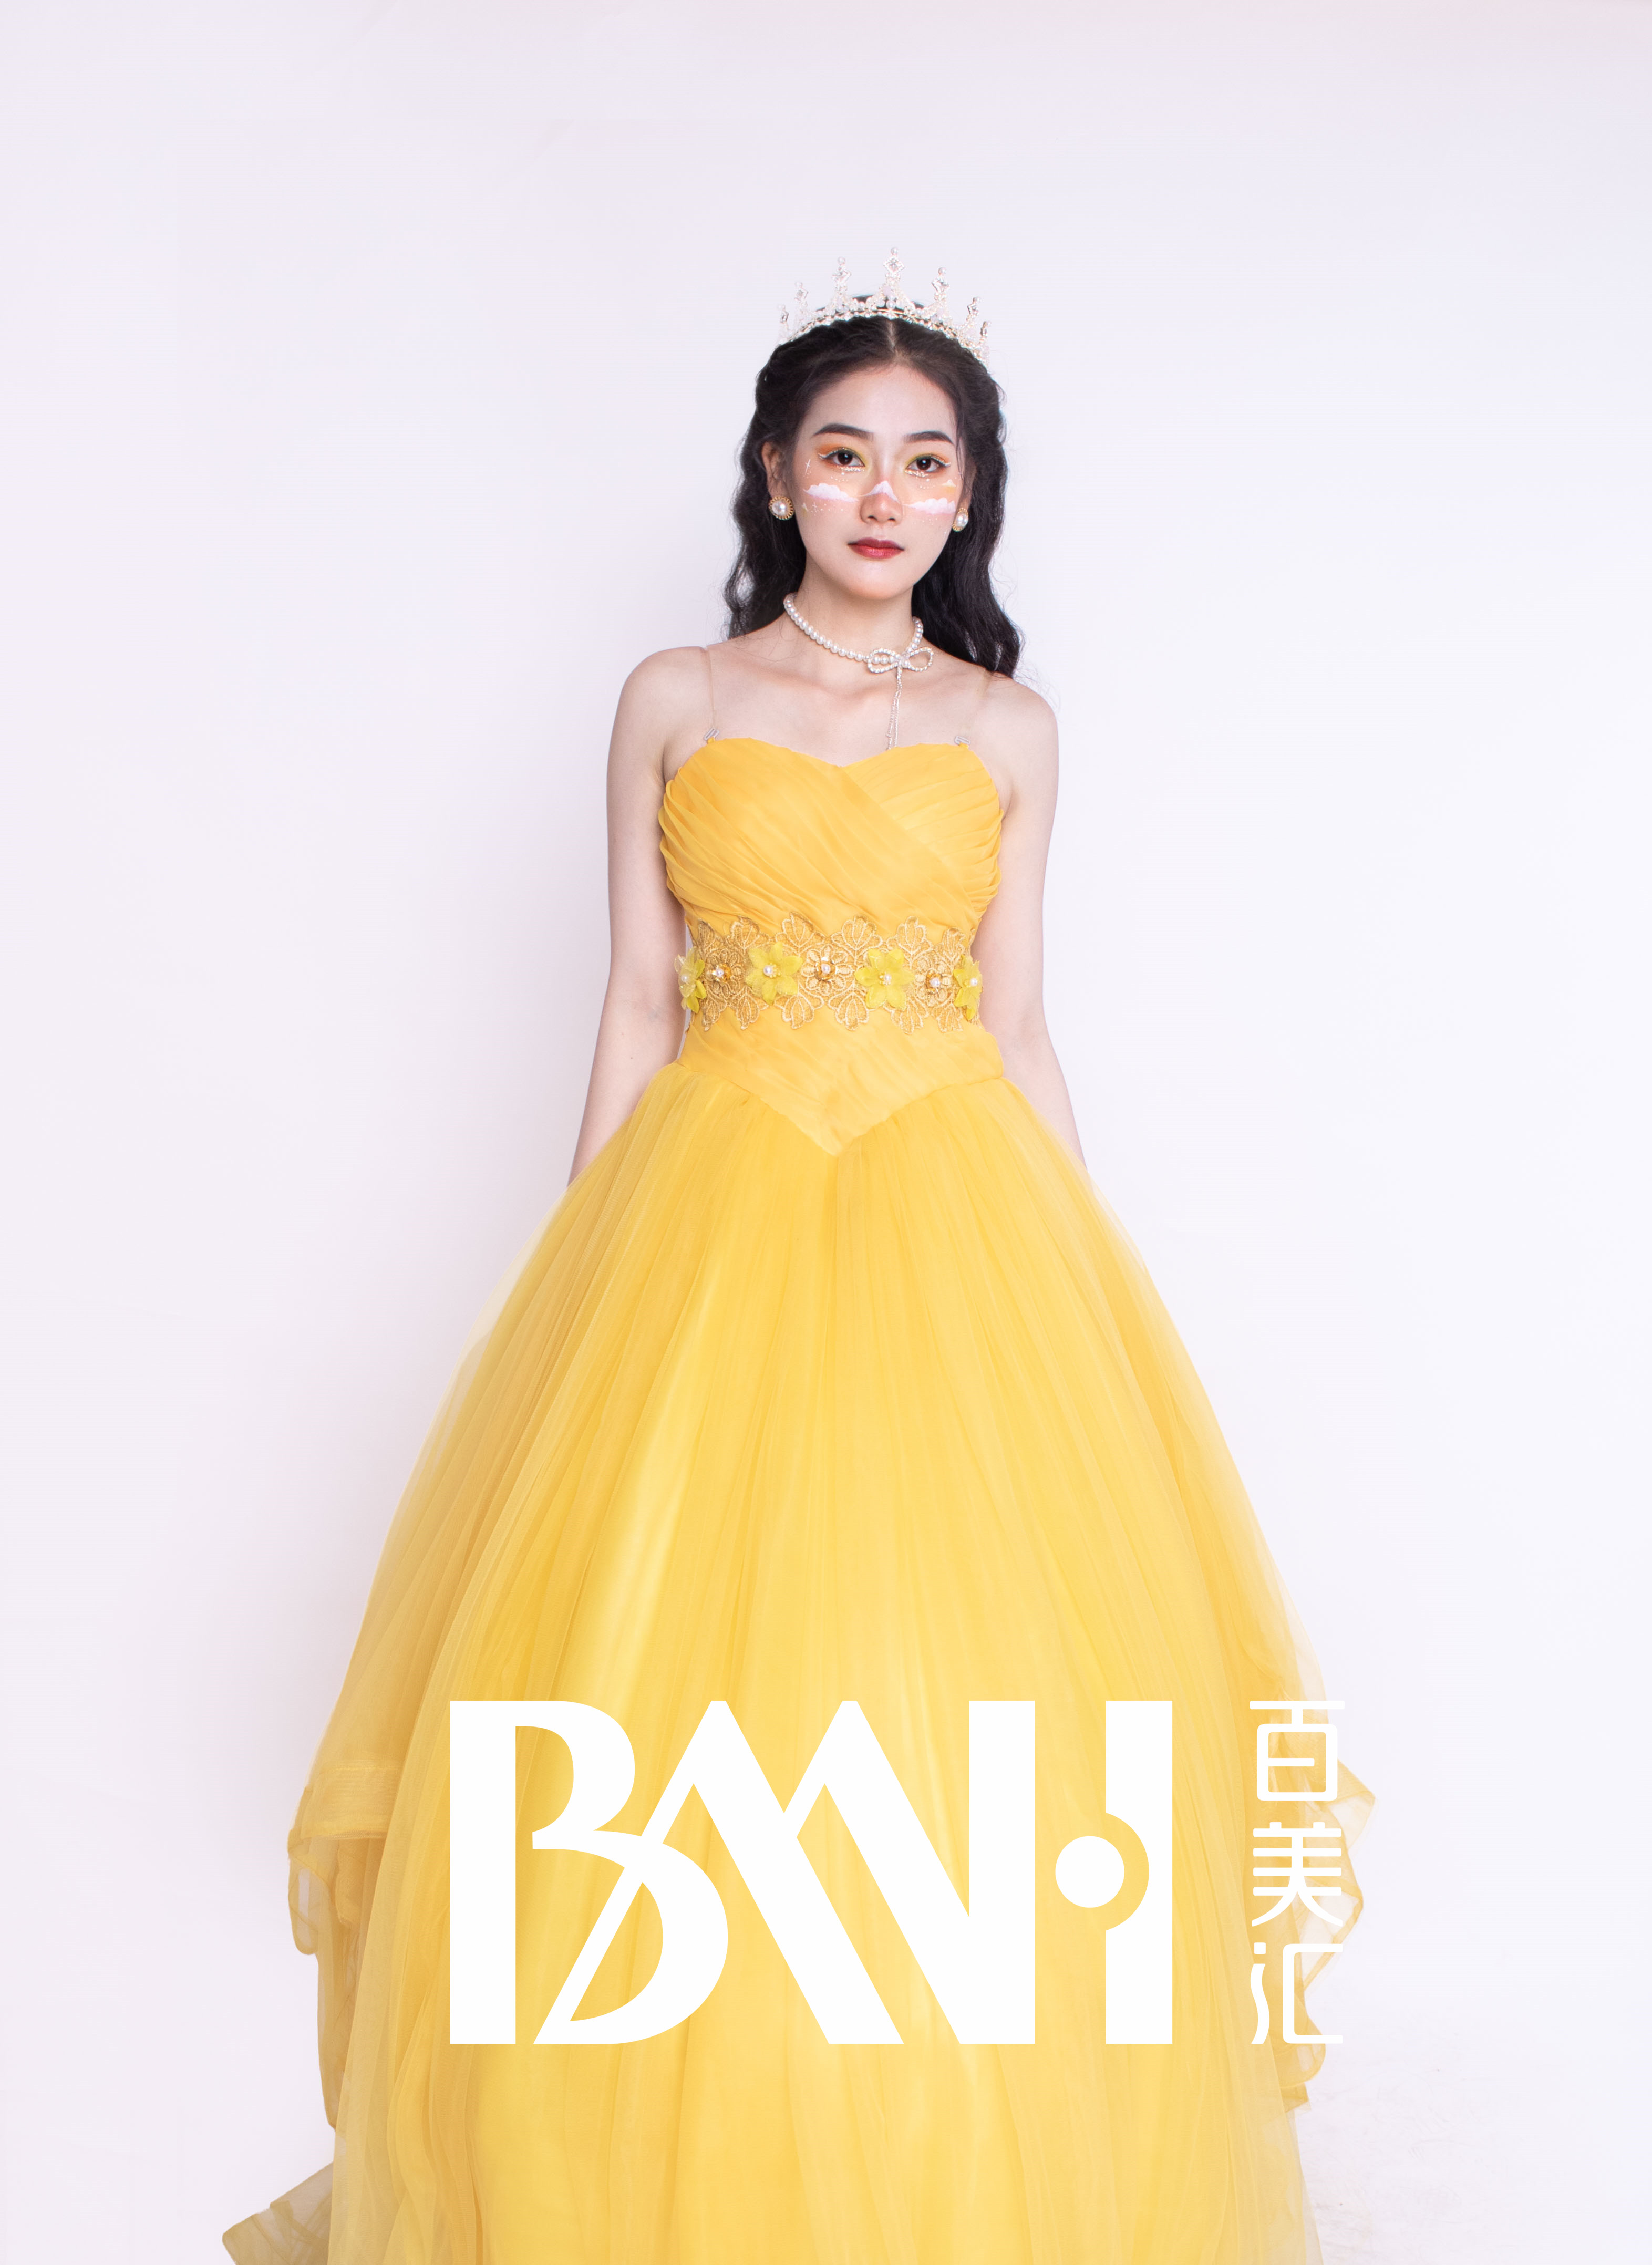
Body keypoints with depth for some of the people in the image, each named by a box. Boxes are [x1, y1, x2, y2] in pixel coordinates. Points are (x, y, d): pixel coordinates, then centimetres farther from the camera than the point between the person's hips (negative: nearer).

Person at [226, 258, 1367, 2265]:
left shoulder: (1009, 731, 9)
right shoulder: (674, 703, 7)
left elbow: (1015, 1024, 9)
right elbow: (636, 1008, 6)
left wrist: (1074, 1280, 5)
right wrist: (587, 1281, 2)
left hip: (952, 1218, 1)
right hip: (713, 1209, 0)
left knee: (970, 1692, -2)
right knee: (668, 1673, -2)